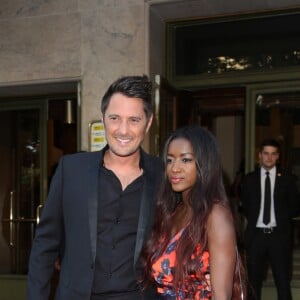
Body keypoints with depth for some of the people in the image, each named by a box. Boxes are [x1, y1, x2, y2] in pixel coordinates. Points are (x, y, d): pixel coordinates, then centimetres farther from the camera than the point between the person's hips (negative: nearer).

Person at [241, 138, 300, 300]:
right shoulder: (249, 179, 6)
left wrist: (281, 217, -1)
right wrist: (254, 219, 3)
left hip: (279, 235, -1)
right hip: (256, 235, 1)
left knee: (283, 281, 2)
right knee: (254, 281, 9)